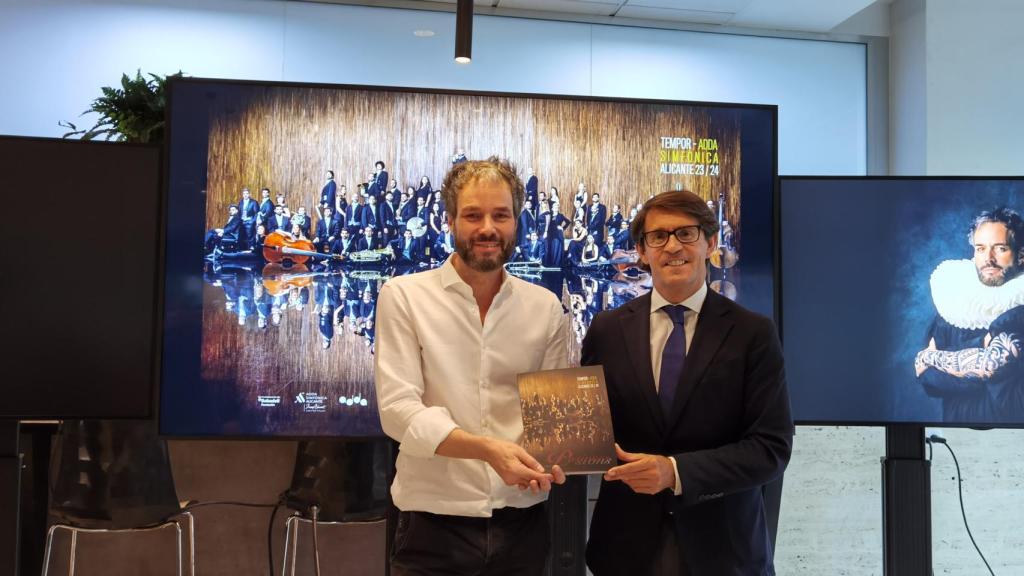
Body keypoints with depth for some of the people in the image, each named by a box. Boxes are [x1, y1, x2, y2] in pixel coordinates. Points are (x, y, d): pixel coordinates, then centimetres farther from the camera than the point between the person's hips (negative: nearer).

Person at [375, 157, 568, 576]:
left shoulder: (545, 307, 4)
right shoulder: (403, 296, -6)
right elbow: (398, 409, -14)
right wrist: (486, 448, -28)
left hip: (522, 524, 3)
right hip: (433, 527, -3)